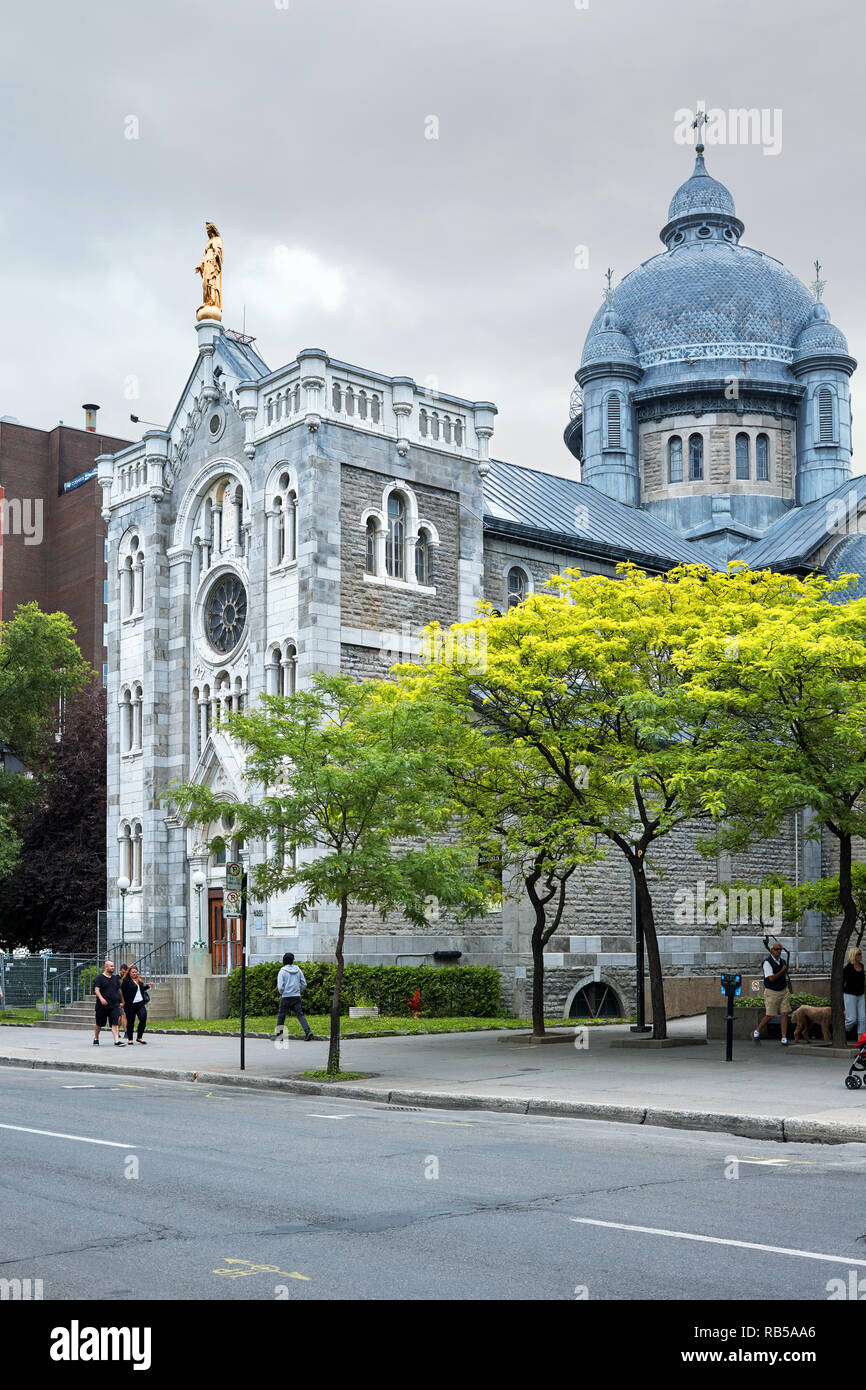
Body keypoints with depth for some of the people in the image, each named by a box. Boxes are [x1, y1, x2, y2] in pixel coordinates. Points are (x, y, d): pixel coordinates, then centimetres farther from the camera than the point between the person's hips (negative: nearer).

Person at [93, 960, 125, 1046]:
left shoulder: (115, 978, 14)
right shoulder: (99, 978, -2)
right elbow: (96, 989, -13)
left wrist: (120, 1002, 21)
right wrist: (101, 998, -28)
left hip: (114, 1005, 3)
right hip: (102, 1006, -3)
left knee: (115, 1023, -9)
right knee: (99, 1024, 10)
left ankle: (116, 1041, -14)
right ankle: (96, 1039, 29)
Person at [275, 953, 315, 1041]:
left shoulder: (282, 972, -6)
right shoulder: (298, 970, 6)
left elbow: (280, 987, -10)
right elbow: (304, 985, 7)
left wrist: (281, 993, 11)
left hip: (286, 997, -3)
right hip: (297, 997, 3)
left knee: (281, 1016, 10)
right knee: (300, 1015, 1)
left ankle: (279, 1033, 12)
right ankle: (308, 1031, -14)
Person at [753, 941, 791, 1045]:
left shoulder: (782, 961, 7)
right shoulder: (767, 962, -14)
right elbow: (771, 978, -20)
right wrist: (782, 971, -15)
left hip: (784, 991, 6)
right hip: (772, 992, -6)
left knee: (785, 1014, -2)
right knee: (770, 1015, -5)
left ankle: (784, 1038, 1)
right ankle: (757, 1032, 16)